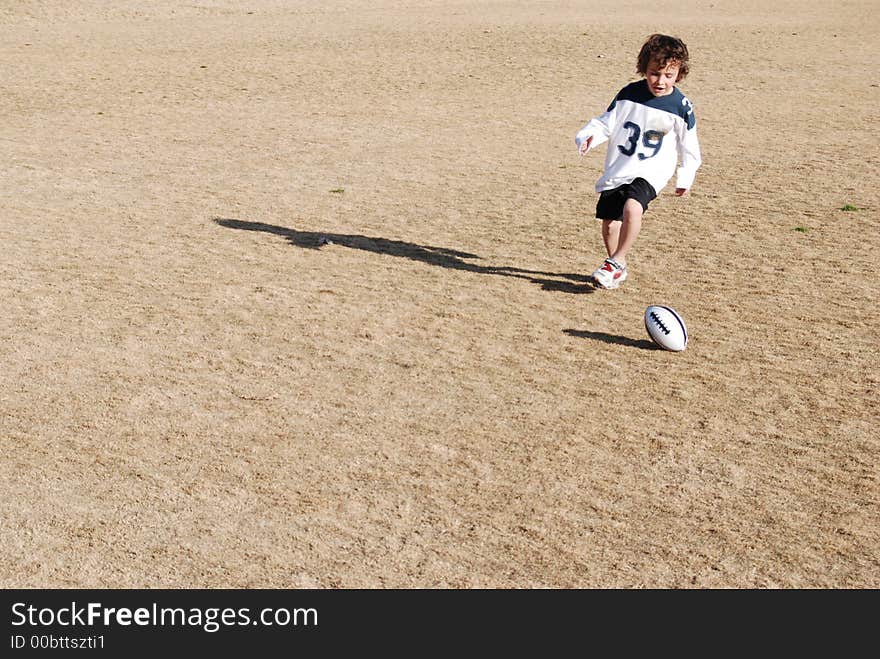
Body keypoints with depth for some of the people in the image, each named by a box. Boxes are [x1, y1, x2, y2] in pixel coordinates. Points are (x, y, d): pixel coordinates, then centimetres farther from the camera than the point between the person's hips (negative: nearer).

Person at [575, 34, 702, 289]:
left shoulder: (681, 107, -6)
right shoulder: (629, 94, -2)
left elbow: (688, 145, 5)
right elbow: (606, 123, 4)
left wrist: (685, 178, 9)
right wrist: (587, 136, -15)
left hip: (651, 172, -4)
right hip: (617, 170, 4)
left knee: (632, 208, -31)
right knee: (609, 222, 7)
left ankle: (616, 262, -15)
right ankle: (618, 269, 31)